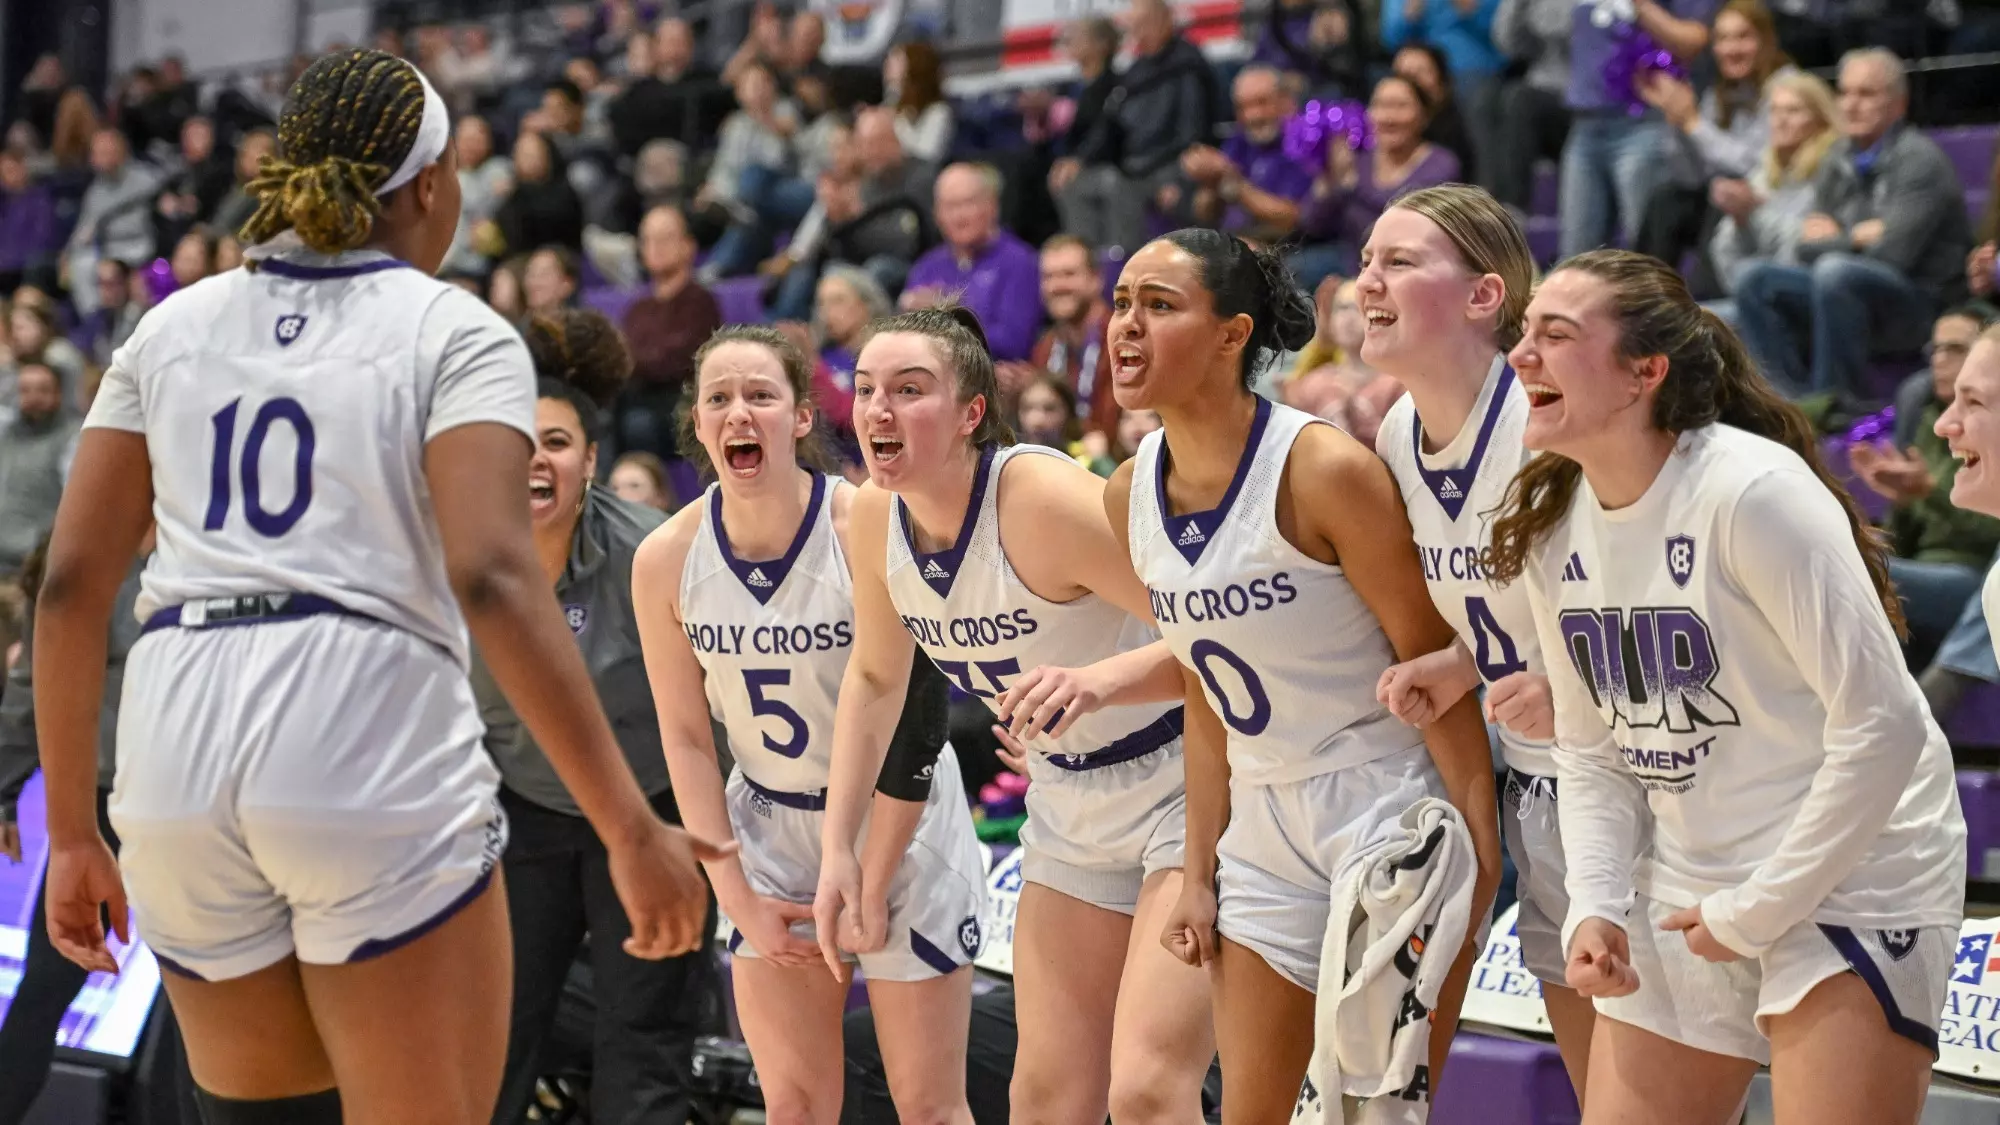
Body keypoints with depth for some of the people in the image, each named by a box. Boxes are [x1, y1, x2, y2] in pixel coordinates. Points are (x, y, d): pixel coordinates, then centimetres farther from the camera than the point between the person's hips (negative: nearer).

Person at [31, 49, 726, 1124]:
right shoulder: (454, 334, 3)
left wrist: (73, 832, 17)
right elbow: (492, 579, -12)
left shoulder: (173, 327, 16)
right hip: (374, 749, -5)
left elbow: (70, 583, 11)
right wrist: (630, 829, -14)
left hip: (174, 757, 5)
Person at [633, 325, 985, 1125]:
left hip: (897, 820, -3)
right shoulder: (666, 560, -9)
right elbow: (686, 739, 0)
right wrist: (737, 898, -4)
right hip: (769, 826, 3)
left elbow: (913, 722, -15)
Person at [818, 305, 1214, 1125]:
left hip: (1189, 784, -7)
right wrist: (838, 848, 7)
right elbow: (873, 679, 12)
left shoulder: (1044, 498, -27)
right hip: (1072, 803, 7)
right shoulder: (874, 518, -6)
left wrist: (1100, 679, -45)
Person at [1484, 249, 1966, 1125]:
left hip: (1849, 879, -7)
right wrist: (1594, 908, -6)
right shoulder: (1553, 527, 2)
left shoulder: (1753, 492, -21)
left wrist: (1757, 911, -16)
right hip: (1687, 890, 7)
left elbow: (1884, 724, -21)